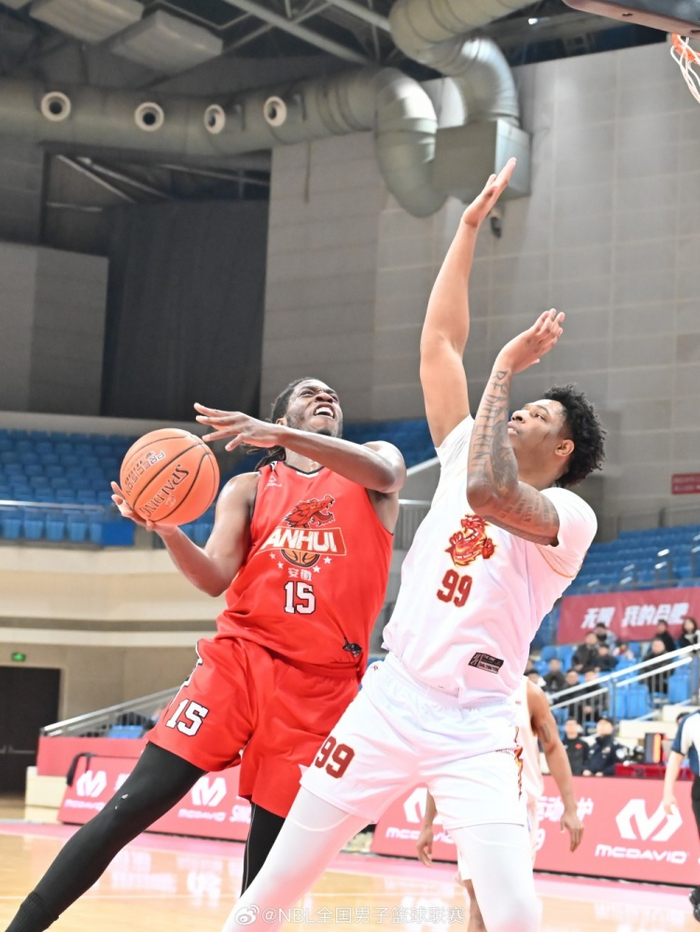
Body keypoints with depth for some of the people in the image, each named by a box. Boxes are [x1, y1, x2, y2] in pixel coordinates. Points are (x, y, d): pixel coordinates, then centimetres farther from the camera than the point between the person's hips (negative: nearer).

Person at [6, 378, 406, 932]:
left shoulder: (375, 460, 11)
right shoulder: (248, 489, 13)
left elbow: (383, 474, -15)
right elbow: (215, 579, 1)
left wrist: (280, 437, -27)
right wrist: (166, 529, -19)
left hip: (323, 681, 0)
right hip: (242, 658, 0)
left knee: (271, 843, 1)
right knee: (133, 806, -10)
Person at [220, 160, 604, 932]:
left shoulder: (570, 517, -5)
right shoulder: (465, 458, 13)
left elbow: (489, 492, -26)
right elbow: (438, 342, 12)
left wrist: (506, 370, -16)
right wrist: (470, 227, 10)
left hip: (473, 728, -5)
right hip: (387, 701, 5)